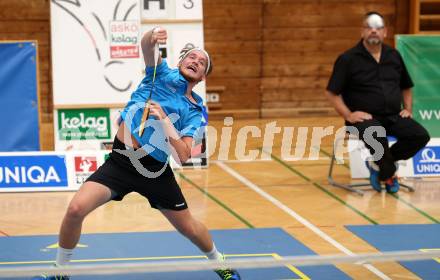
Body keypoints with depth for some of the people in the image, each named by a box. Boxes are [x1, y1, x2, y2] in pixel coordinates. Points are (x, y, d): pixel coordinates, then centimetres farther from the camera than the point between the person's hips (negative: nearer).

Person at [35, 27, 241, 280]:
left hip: (155, 171, 1)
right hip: (120, 162, -1)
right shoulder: (163, 75, 1)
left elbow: (183, 156, -12)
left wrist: (164, 120, -22)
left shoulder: (196, 111, 1)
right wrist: (153, 36, -43)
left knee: (189, 228, 11)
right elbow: (147, 46, -20)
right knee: (76, 209, -19)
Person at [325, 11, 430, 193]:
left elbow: (406, 87, 25)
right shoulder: (348, 59, -3)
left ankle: (378, 164, 1)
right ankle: (389, 175, -7)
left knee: (420, 136, -20)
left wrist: (408, 109, 9)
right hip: (364, 117, -5)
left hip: (393, 116, 5)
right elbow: (332, 93, -4)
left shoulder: (394, 56, 12)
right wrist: (348, 115, -14)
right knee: (377, 137, -39)